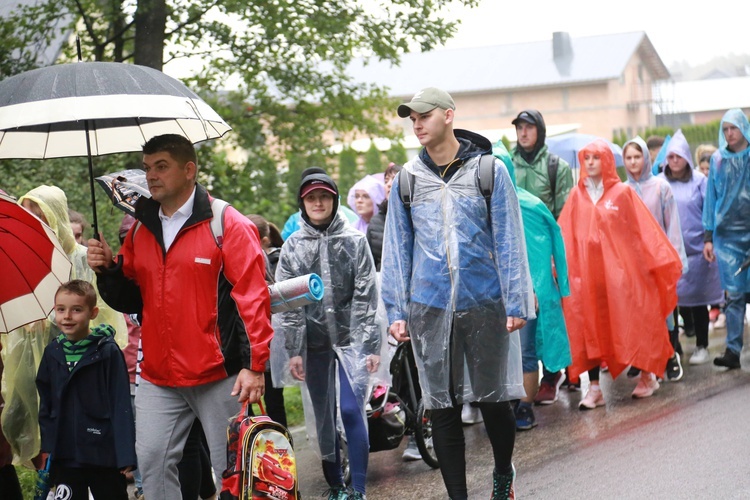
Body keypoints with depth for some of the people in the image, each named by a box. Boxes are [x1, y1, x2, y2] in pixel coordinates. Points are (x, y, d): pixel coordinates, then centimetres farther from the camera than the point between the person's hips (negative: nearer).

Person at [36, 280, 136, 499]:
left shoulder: (108, 352, -10)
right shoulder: (52, 353, 4)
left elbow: (121, 405, -11)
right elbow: (45, 403, 11)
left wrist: (126, 454, -14)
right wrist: (47, 445, 8)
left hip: (103, 454, -4)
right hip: (64, 456, 4)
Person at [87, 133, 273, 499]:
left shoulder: (227, 225, -6)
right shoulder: (140, 229, 11)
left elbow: (253, 297, -11)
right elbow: (130, 299, 16)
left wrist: (255, 365, -18)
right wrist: (108, 270, -4)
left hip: (219, 376, -5)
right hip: (158, 378, 5)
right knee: (152, 463, 3)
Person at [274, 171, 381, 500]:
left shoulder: (354, 241, 2)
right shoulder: (292, 247, 6)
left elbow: (367, 296, -1)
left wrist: (371, 345, -6)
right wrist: (294, 350, -2)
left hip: (351, 338, -2)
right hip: (313, 343, 2)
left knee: (351, 410, -12)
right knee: (323, 417, 7)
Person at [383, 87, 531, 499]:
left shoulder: (489, 171, 0)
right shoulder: (408, 179, 6)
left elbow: (508, 241, -1)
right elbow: (397, 249, 9)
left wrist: (516, 303, -5)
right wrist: (396, 311, 4)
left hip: (485, 303, -2)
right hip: (429, 307, 2)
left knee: (492, 399, 6)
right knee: (443, 408, 4)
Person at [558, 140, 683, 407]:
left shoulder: (623, 192, 0)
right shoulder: (577, 195, 7)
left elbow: (643, 229, 0)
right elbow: (565, 234, 4)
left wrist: (661, 260, -1)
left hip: (620, 268, -2)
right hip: (587, 271, 2)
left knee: (630, 323, 2)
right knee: (590, 327, -1)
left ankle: (647, 376, 18)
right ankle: (595, 387, 1)